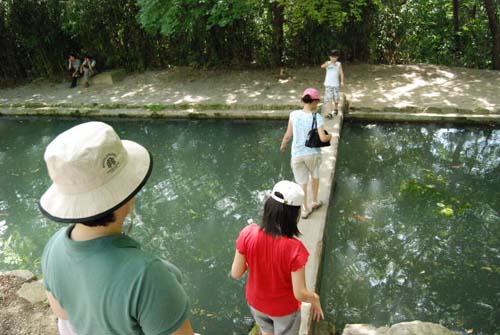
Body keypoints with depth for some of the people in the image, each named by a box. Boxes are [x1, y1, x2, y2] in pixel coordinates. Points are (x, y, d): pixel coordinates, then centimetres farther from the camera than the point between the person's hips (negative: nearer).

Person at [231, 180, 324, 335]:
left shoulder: (248, 234, -27)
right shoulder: (294, 249, -36)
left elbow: (236, 273, -15)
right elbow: (300, 294, -26)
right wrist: (315, 299, -5)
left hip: (256, 301, 3)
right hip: (284, 308, -2)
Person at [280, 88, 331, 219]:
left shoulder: (294, 115, -10)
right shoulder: (317, 117, -16)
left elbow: (288, 135, -4)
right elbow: (323, 138, -23)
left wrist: (283, 145, 15)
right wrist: (330, 136, 0)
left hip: (297, 154, 1)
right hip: (313, 153, -1)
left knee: (301, 182, 16)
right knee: (315, 176, 28)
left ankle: (305, 209, 27)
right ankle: (315, 202, 42)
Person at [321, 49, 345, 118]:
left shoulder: (339, 64, 2)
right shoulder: (327, 63, -2)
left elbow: (341, 73, 0)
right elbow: (322, 66, -23)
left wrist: (342, 81, -10)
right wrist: (328, 63, -42)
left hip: (336, 84, 1)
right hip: (328, 84, -1)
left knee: (336, 98, 11)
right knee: (328, 98, -9)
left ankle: (336, 109, 39)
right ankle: (329, 113, -9)